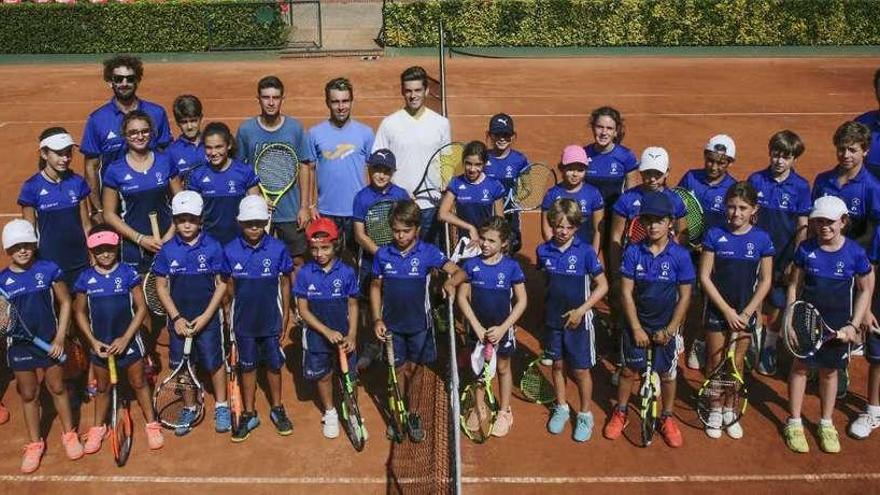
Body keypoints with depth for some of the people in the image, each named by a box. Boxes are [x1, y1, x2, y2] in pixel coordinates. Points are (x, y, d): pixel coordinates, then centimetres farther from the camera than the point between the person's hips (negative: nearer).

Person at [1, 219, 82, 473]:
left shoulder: (48, 270, -10)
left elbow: (65, 303, -3)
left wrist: (60, 338, -8)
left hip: (49, 342, -1)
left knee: (57, 388, 14)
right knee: (28, 395, 13)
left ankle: (69, 434, 32)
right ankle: (34, 443, 29)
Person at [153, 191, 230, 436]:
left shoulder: (212, 247, -10)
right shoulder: (167, 250, -5)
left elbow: (221, 284, -6)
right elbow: (161, 286, 1)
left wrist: (205, 316, -11)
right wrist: (176, 317, -8)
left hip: (207, 317, -2)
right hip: (179, 319, 2)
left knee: (214, 362, 6)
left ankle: (221, 407, 26)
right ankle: (189, 408, 30)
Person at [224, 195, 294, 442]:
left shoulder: (277, 249, -11)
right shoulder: (230, 251, -9)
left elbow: (285, 283, -3)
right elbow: (229, 287, 1)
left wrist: (285, 319, -2)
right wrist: (229, 320, 2)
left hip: (271, 321, 0)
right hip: (244, 322, 1)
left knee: (274, 365, 13)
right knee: (247, 366, 14)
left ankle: (277, 409, 32)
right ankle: (249, 414, 28)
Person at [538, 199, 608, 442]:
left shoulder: (585, 251, -15)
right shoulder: (544, 251, -5)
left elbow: (602, 285, -11)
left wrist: (581, 310, -16)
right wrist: (547, 303, 4)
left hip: (578, 319, -3)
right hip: (553, 318, 3)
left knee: (580, 369, 6)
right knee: (558, 364, 17)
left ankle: (585, 415, 25)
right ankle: (561, 408, 36)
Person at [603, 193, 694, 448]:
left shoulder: (680, 255, -13)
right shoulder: (633, 252, -11)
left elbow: (684, 296, -7)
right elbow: (626, 292, -9)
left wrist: (670, 330, -9)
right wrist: (636, 328, -11)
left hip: (666, 327, 0)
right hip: (637, 324, 1)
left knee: (667, 374, 12)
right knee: (629, 369, 13)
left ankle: (667, 418, 34)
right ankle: (620, 413, 34)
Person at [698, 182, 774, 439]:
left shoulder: (761, 239, -6)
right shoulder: (715, 235, -8)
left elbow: (765, 281, -1)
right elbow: (704, 277, -8)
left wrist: (745, 313, -8)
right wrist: (727, 310, -12)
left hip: (745, 313, 1)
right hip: (717, 310, -1)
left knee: (736, 362, 11)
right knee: (715, 361, 8)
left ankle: (729, 409, 28)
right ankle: (715, 410, 24)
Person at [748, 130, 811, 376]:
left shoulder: (801, 186, -6)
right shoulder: (755, 180, -4)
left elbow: (802, 228, -3)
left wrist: (794, 262, -7)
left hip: (783, 257, 0)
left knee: (777, 306, 9)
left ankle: (768, 350, 27)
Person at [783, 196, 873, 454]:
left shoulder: (855, 253, -10)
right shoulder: (806, 249, -8)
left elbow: (865, 290, 0)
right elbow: (794, 286, 0)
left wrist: (854, 325, -5)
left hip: (838, 324, 0)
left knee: (830, 371, 13)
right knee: (800, 366, 8)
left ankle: (826, 423, 31)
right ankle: (794, 422, 22)